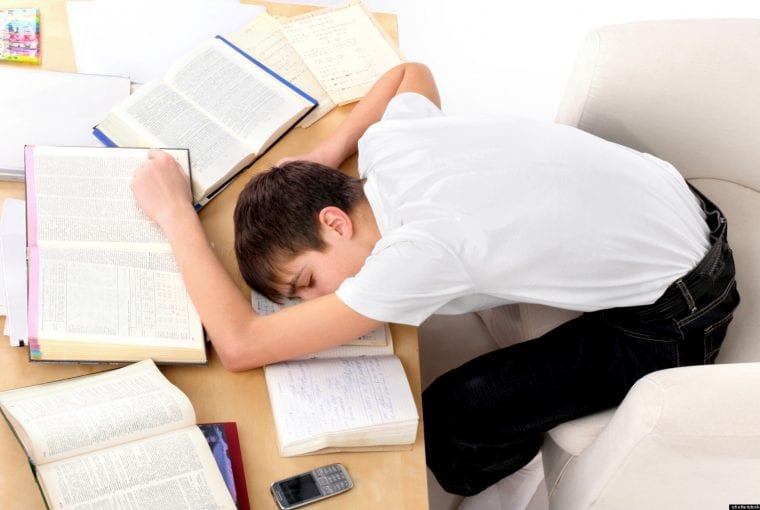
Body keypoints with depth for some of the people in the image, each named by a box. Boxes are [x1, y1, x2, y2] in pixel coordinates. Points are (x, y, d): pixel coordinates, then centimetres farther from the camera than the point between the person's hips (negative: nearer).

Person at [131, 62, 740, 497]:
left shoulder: (420, 249, -33)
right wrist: (327, 154, 4)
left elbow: (240, 344, -31)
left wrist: (176, 213, -21)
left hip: (676, 317, -8)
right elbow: (413, 71, 15)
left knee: (451, 422, -10)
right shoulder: (386, 138, -10)